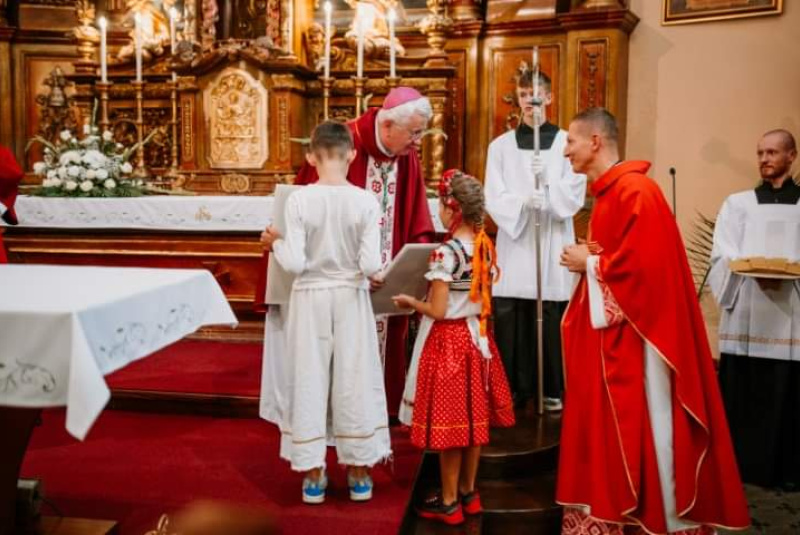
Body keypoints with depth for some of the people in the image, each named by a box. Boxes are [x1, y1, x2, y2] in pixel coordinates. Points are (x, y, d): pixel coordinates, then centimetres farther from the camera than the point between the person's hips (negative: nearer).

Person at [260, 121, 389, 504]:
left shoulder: (298, 200, -10)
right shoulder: (366, 201, -9)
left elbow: (294, 263, -12)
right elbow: (371, 265, -13)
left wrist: (275, 242, 6)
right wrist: (375, 270, 9)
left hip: (310, 298, 0)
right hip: (351, 298, 1)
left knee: (310, 381, 10)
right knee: (354, 381, 11)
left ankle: (313, 476, 19)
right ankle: (359, 473, 23)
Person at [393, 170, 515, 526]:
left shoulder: (445, 252, -20)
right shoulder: (485, 248, 3)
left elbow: (437, 311, -19)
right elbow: (484, 302, 10)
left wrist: (410, 302, -3)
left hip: (448, 342, -7)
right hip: (476, 337, 8)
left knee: (449, 421, 3)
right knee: (472, 417, 15)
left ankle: (449, 503, 15)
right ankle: (468, 493, 29)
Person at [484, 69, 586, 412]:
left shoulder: (567, 143, 6)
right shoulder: (501, 145, 10)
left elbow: (573, 197, -2)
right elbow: (493, 199, 0)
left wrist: (546, 191, -21)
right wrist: (524, 202, -19)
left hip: (553, 243, -1)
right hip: (513, 243, 1)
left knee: (551, 322, 0)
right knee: (509, 321, 0)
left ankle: (551, 390, 13)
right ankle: (512, 388, 11)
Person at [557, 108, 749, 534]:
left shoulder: (636, 190, -17)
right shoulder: (607, 193, 14)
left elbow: (645, 264, -25)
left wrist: (590, 263, -12)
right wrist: (588, 259, 1)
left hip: (637, 333, -10)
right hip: (609, 329, 10)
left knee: (645, 427, 0)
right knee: (608, 427, 14)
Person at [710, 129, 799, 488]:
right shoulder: (737, 204, 12)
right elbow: (724, 258, 1)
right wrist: (756, 272, -17)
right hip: (746, 315, 0)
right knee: (742, 393, -2)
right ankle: (739, 464, 9)